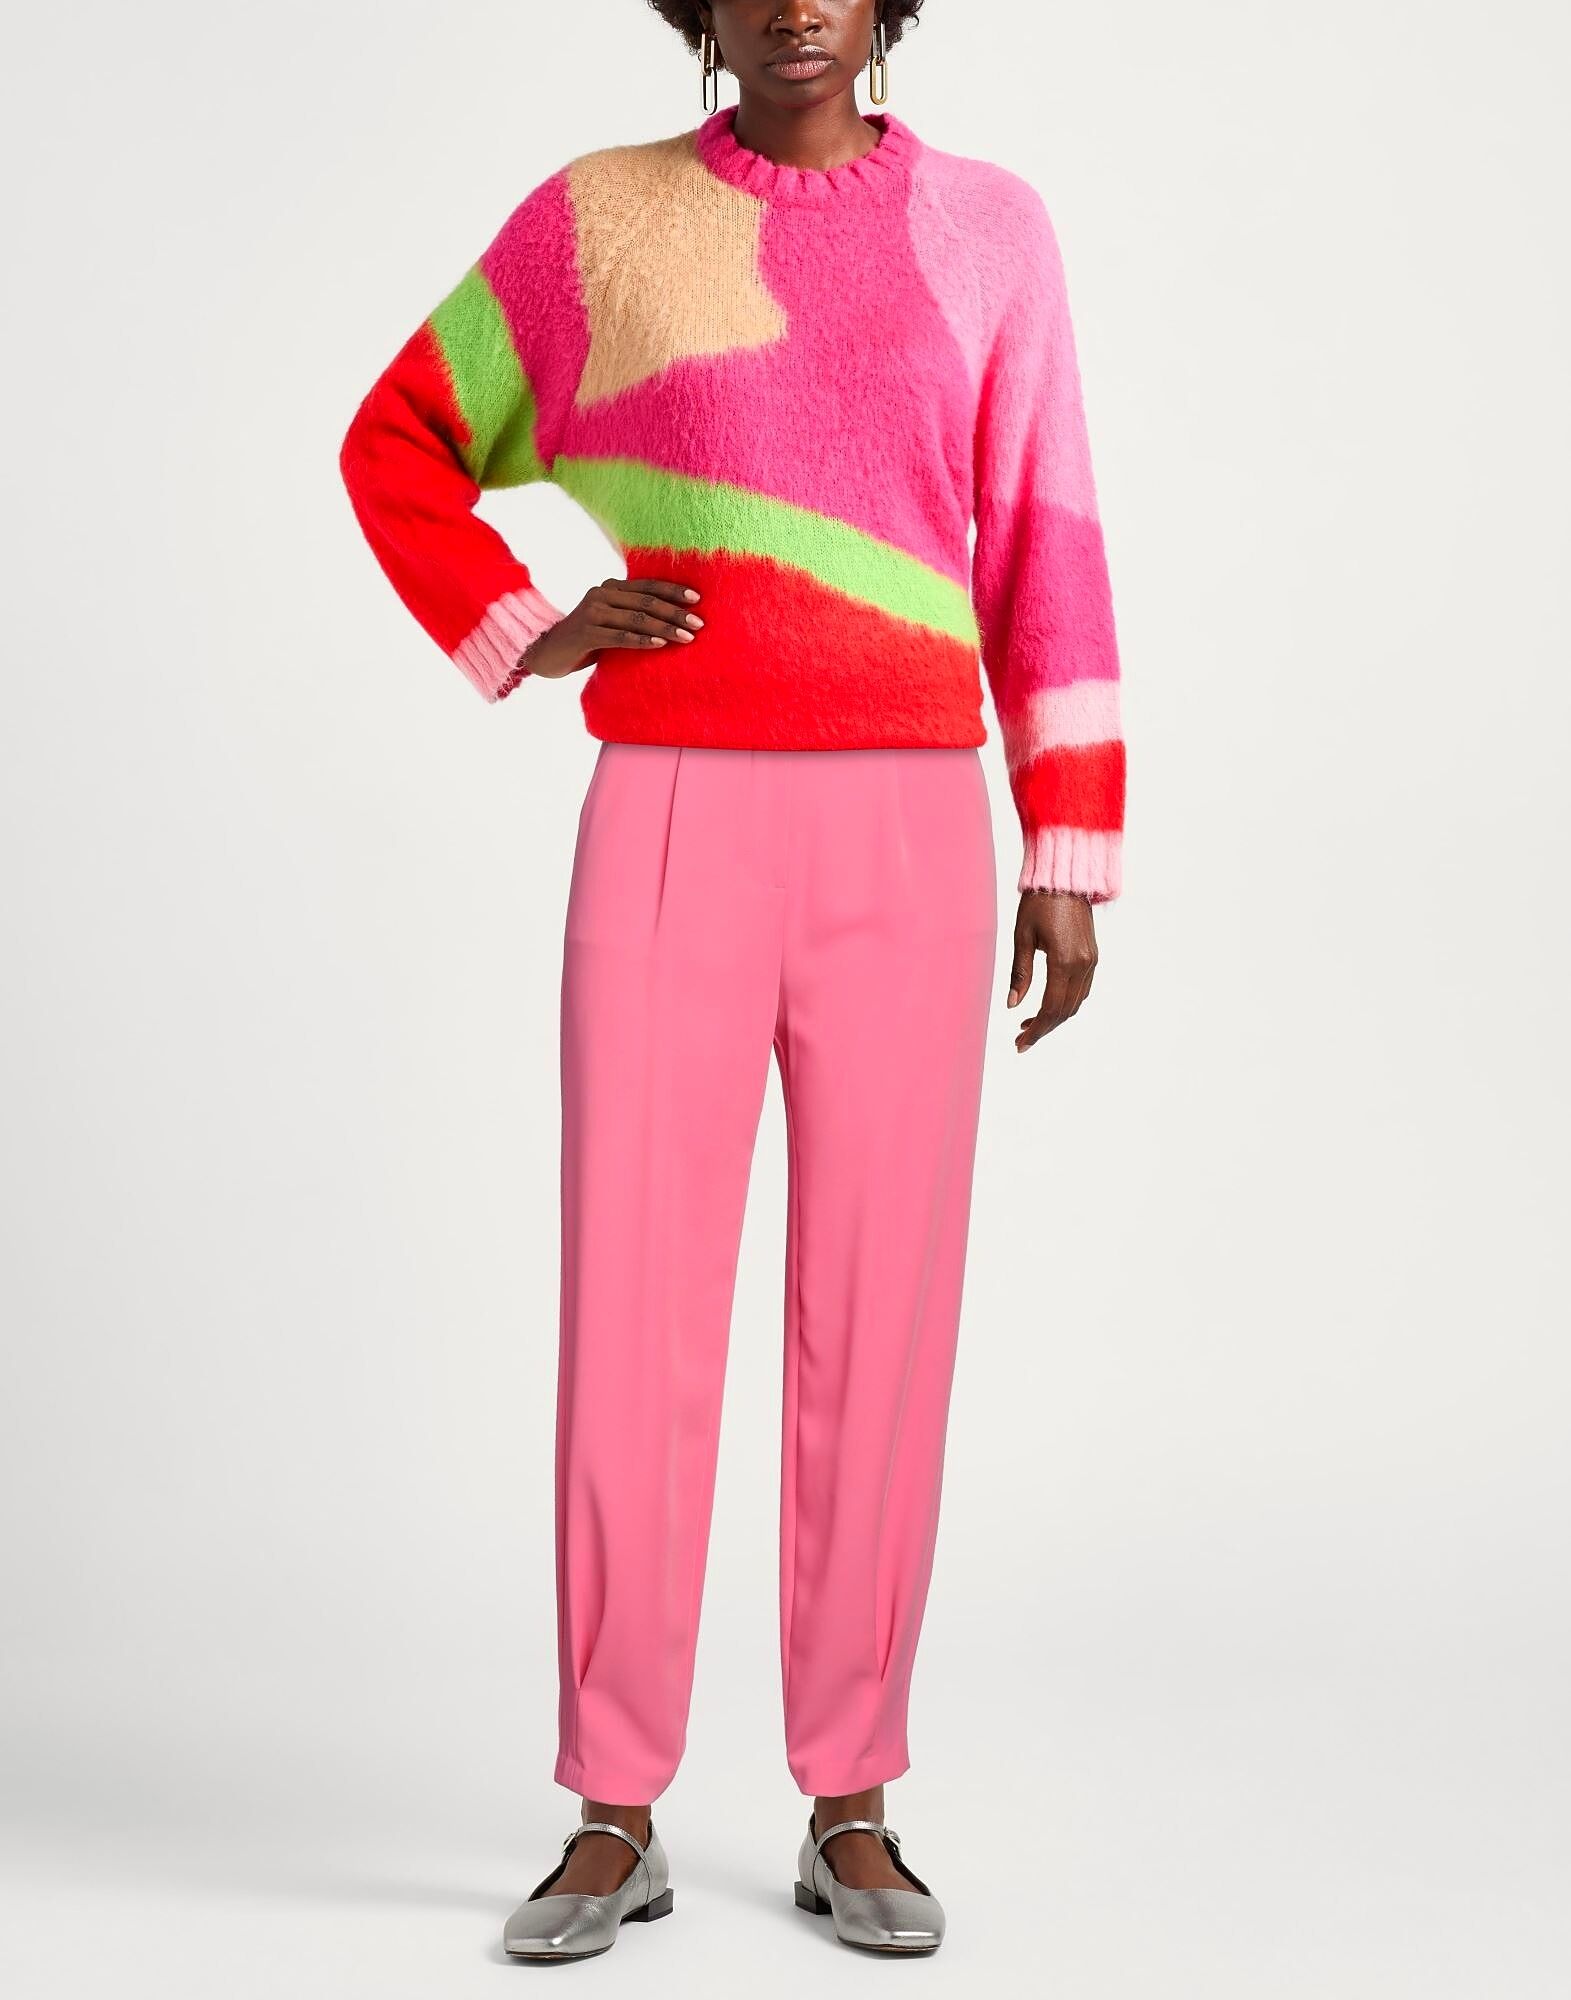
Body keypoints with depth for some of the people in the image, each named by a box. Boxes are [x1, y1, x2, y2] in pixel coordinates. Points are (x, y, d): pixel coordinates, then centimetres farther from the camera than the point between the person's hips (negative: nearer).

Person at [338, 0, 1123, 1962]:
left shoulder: (987, 229, 8)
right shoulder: (599, 216, 6)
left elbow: (1043, 554, 6)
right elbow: (399, 442, 18)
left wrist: (1072, 862, 2)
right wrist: (520, 640, 0)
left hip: (908, 838, 1)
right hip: (669, 832, 0)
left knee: (880, 1314, 1)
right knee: (633, 1314, -2)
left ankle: (848, 1811, 14)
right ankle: (614, 1820, 10)